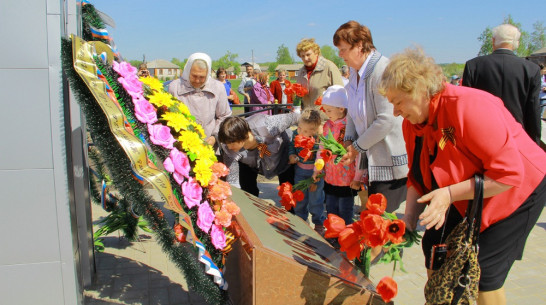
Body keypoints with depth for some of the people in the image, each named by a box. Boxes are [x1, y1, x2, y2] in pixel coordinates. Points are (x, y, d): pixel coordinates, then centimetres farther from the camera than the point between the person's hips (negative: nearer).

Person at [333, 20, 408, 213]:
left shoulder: (382, 69, -20)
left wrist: (358, 147, -14)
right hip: (372, 157, 9)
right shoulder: (355, 71, 9)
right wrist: (349, 139, 1)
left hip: (390, 161, -8)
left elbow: (386, 119, -24)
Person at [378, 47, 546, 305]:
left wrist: (449, 194, -33)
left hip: (517, 190, -7)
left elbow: (509, 173, -30)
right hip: (466, 198, 7)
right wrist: (408, 220, -9)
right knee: (435, 245, 9)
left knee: (482, 273, -7)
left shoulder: (468, 106, -31)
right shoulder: (412, 123, -7)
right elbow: (417, 178, 1)